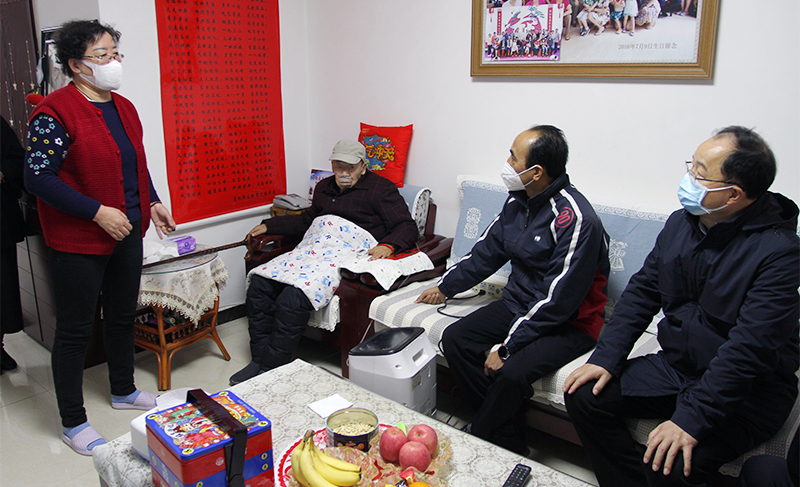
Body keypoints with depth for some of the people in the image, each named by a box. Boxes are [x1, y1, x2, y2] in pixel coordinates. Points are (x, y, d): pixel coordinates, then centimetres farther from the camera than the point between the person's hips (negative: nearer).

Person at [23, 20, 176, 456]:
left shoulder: (123, 108, 10)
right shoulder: (54, 113, -15)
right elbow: (38, 178, -19)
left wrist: (152, 202, 9)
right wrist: (98, 212, -22)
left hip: (126, 234, 8)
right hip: (78, 243, -8)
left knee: (123, 315, 20)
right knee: (75, 329, 4)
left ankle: (123, 391, 40)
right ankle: (73, 423, 20)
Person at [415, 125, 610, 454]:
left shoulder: (574, 219, -25)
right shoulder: (518, 201, 1)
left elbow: (558, 301, -25)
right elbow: (487, 252, 15)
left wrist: (506, 347, -22)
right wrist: (445, 288, 20)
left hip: (569, 324, -8)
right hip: (518, 303, 8)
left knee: (512, 373, -30)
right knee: (454, 339, -7)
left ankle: (475, 440, 0)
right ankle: (508, 441, -1)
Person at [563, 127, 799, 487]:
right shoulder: (680, 223, 1)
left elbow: (750, 348, -26)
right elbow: (642, 291, 5)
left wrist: (692, 418, -31)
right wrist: (606, 357, -6)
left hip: (747, 392, -6)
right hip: (674, 366, 7)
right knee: (584, 396, -7)